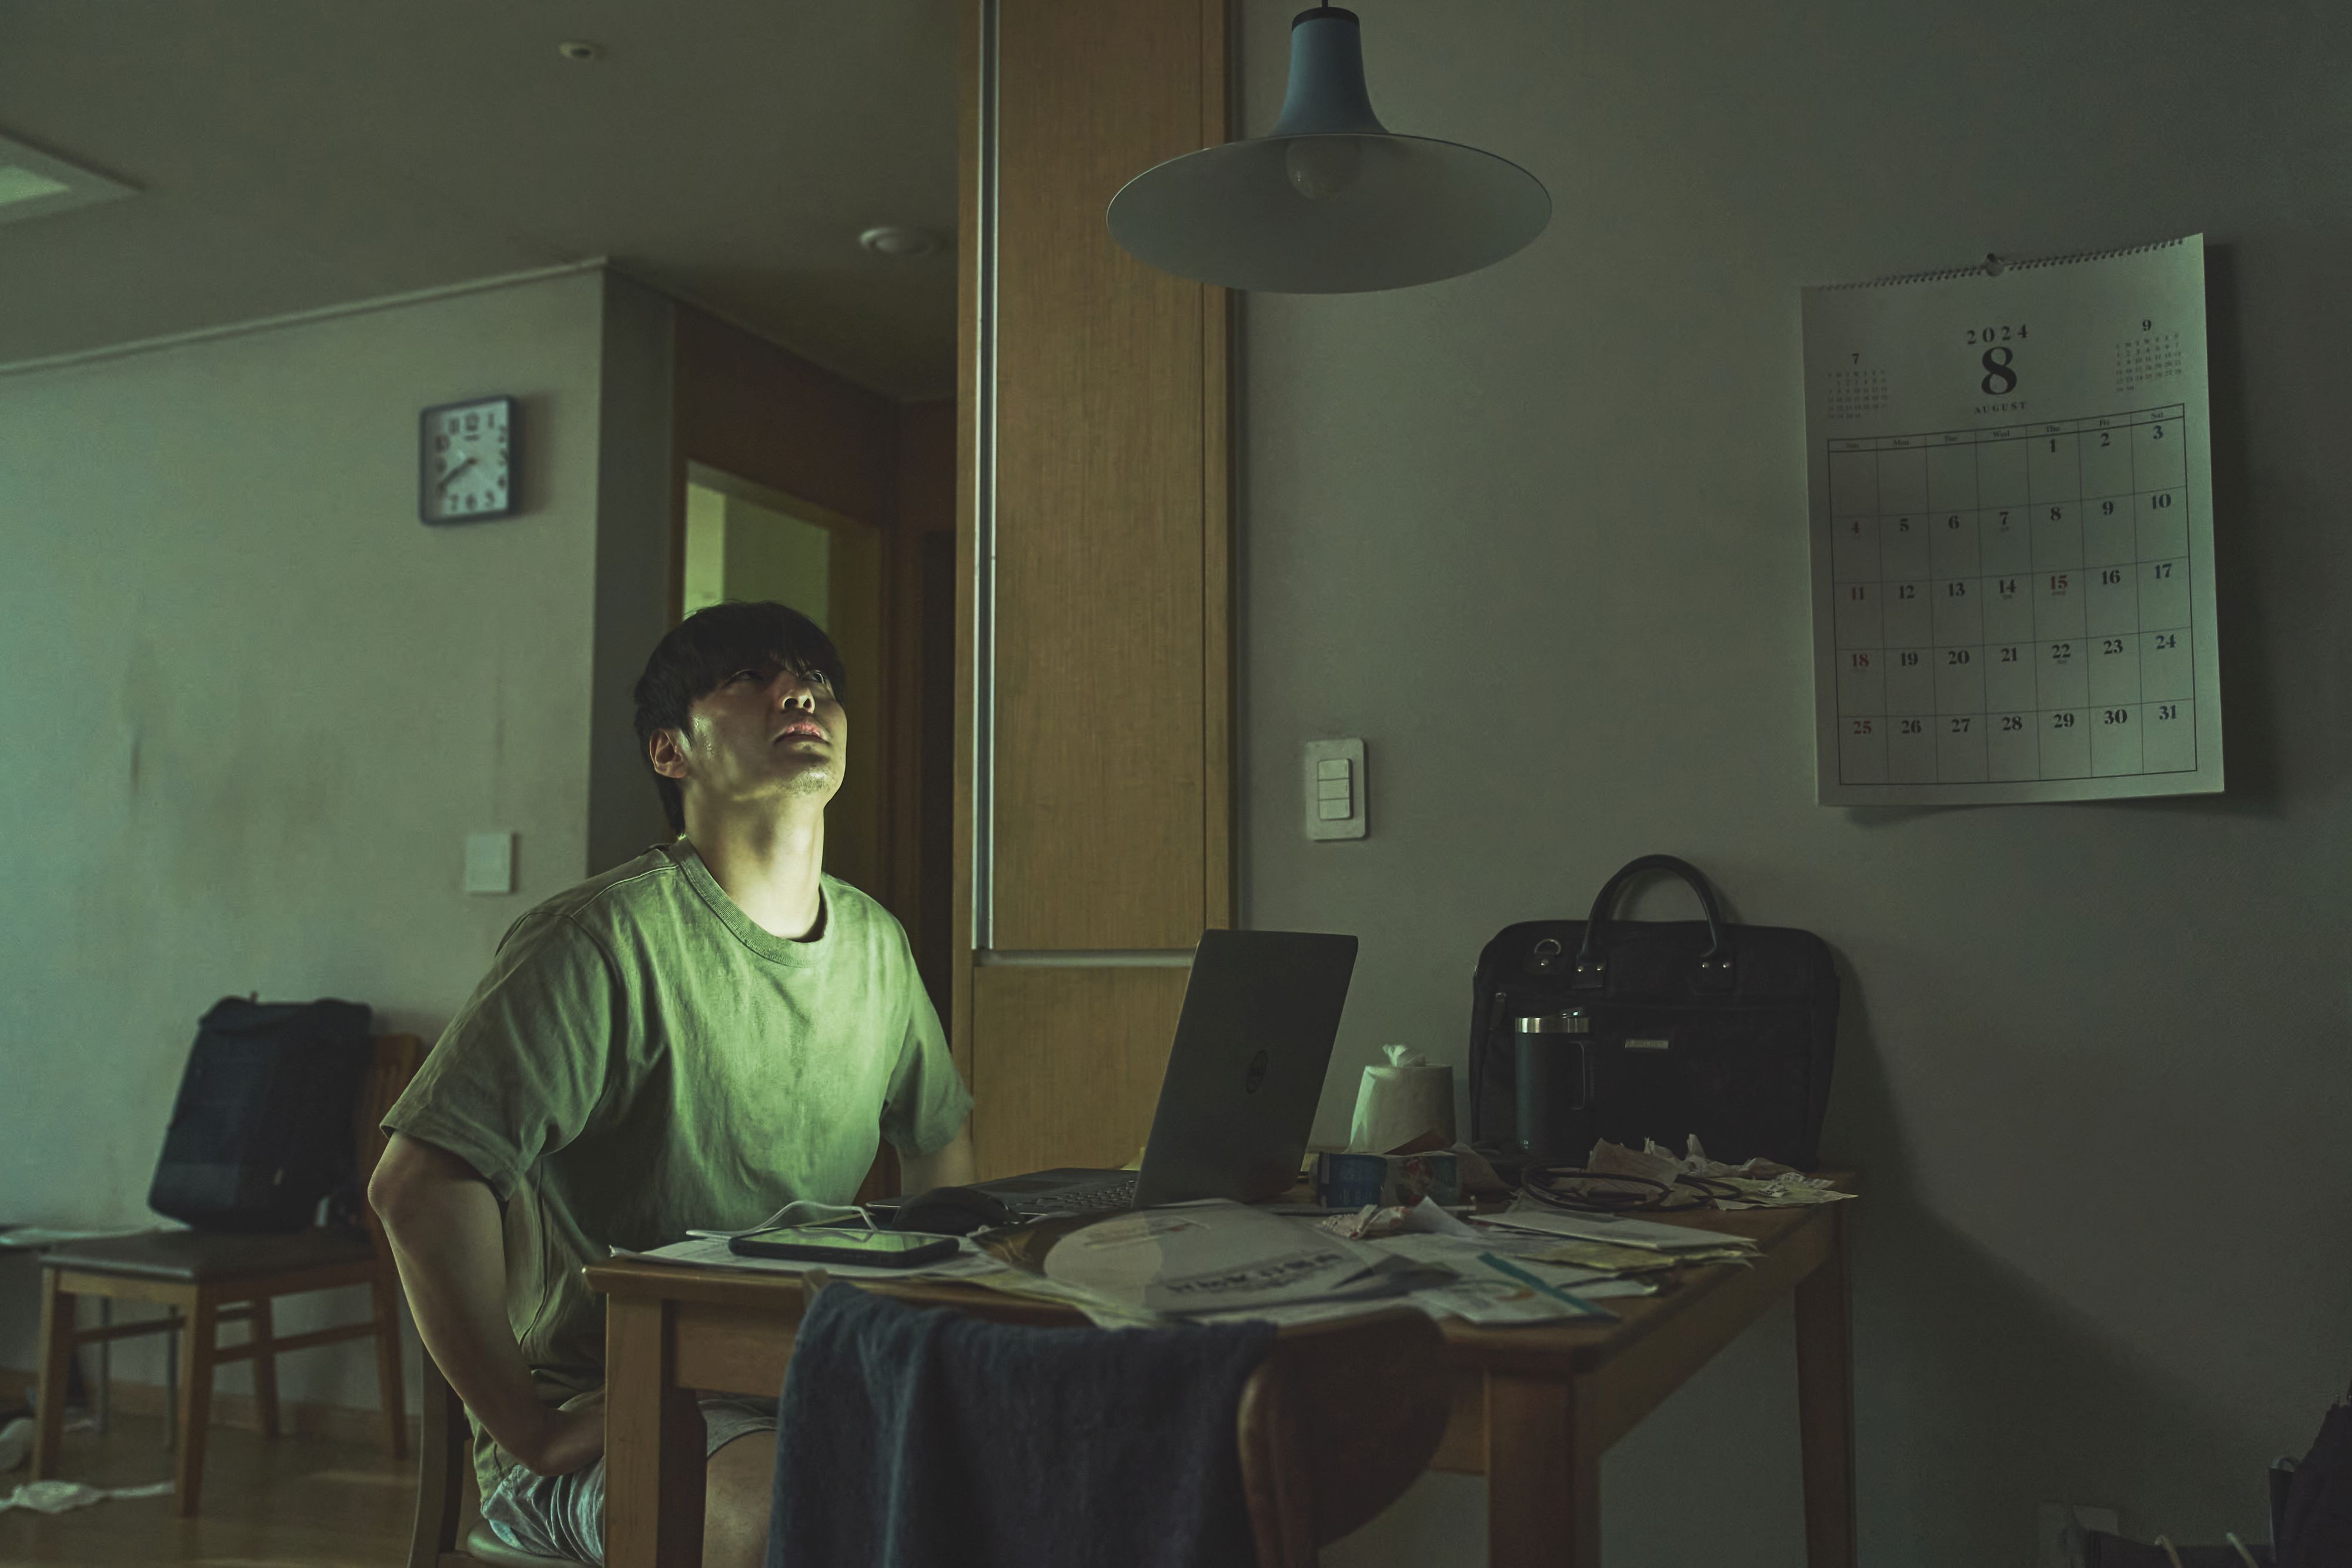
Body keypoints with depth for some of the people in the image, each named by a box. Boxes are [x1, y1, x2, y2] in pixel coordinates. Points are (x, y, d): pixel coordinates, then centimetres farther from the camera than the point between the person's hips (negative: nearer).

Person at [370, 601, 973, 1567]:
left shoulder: (875, 943, 8)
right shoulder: (611, 939, -15)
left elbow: (941, 1133, 25)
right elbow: (417, 1186, -21)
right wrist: (533, 1432, -18)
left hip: (799, 1395, 6)